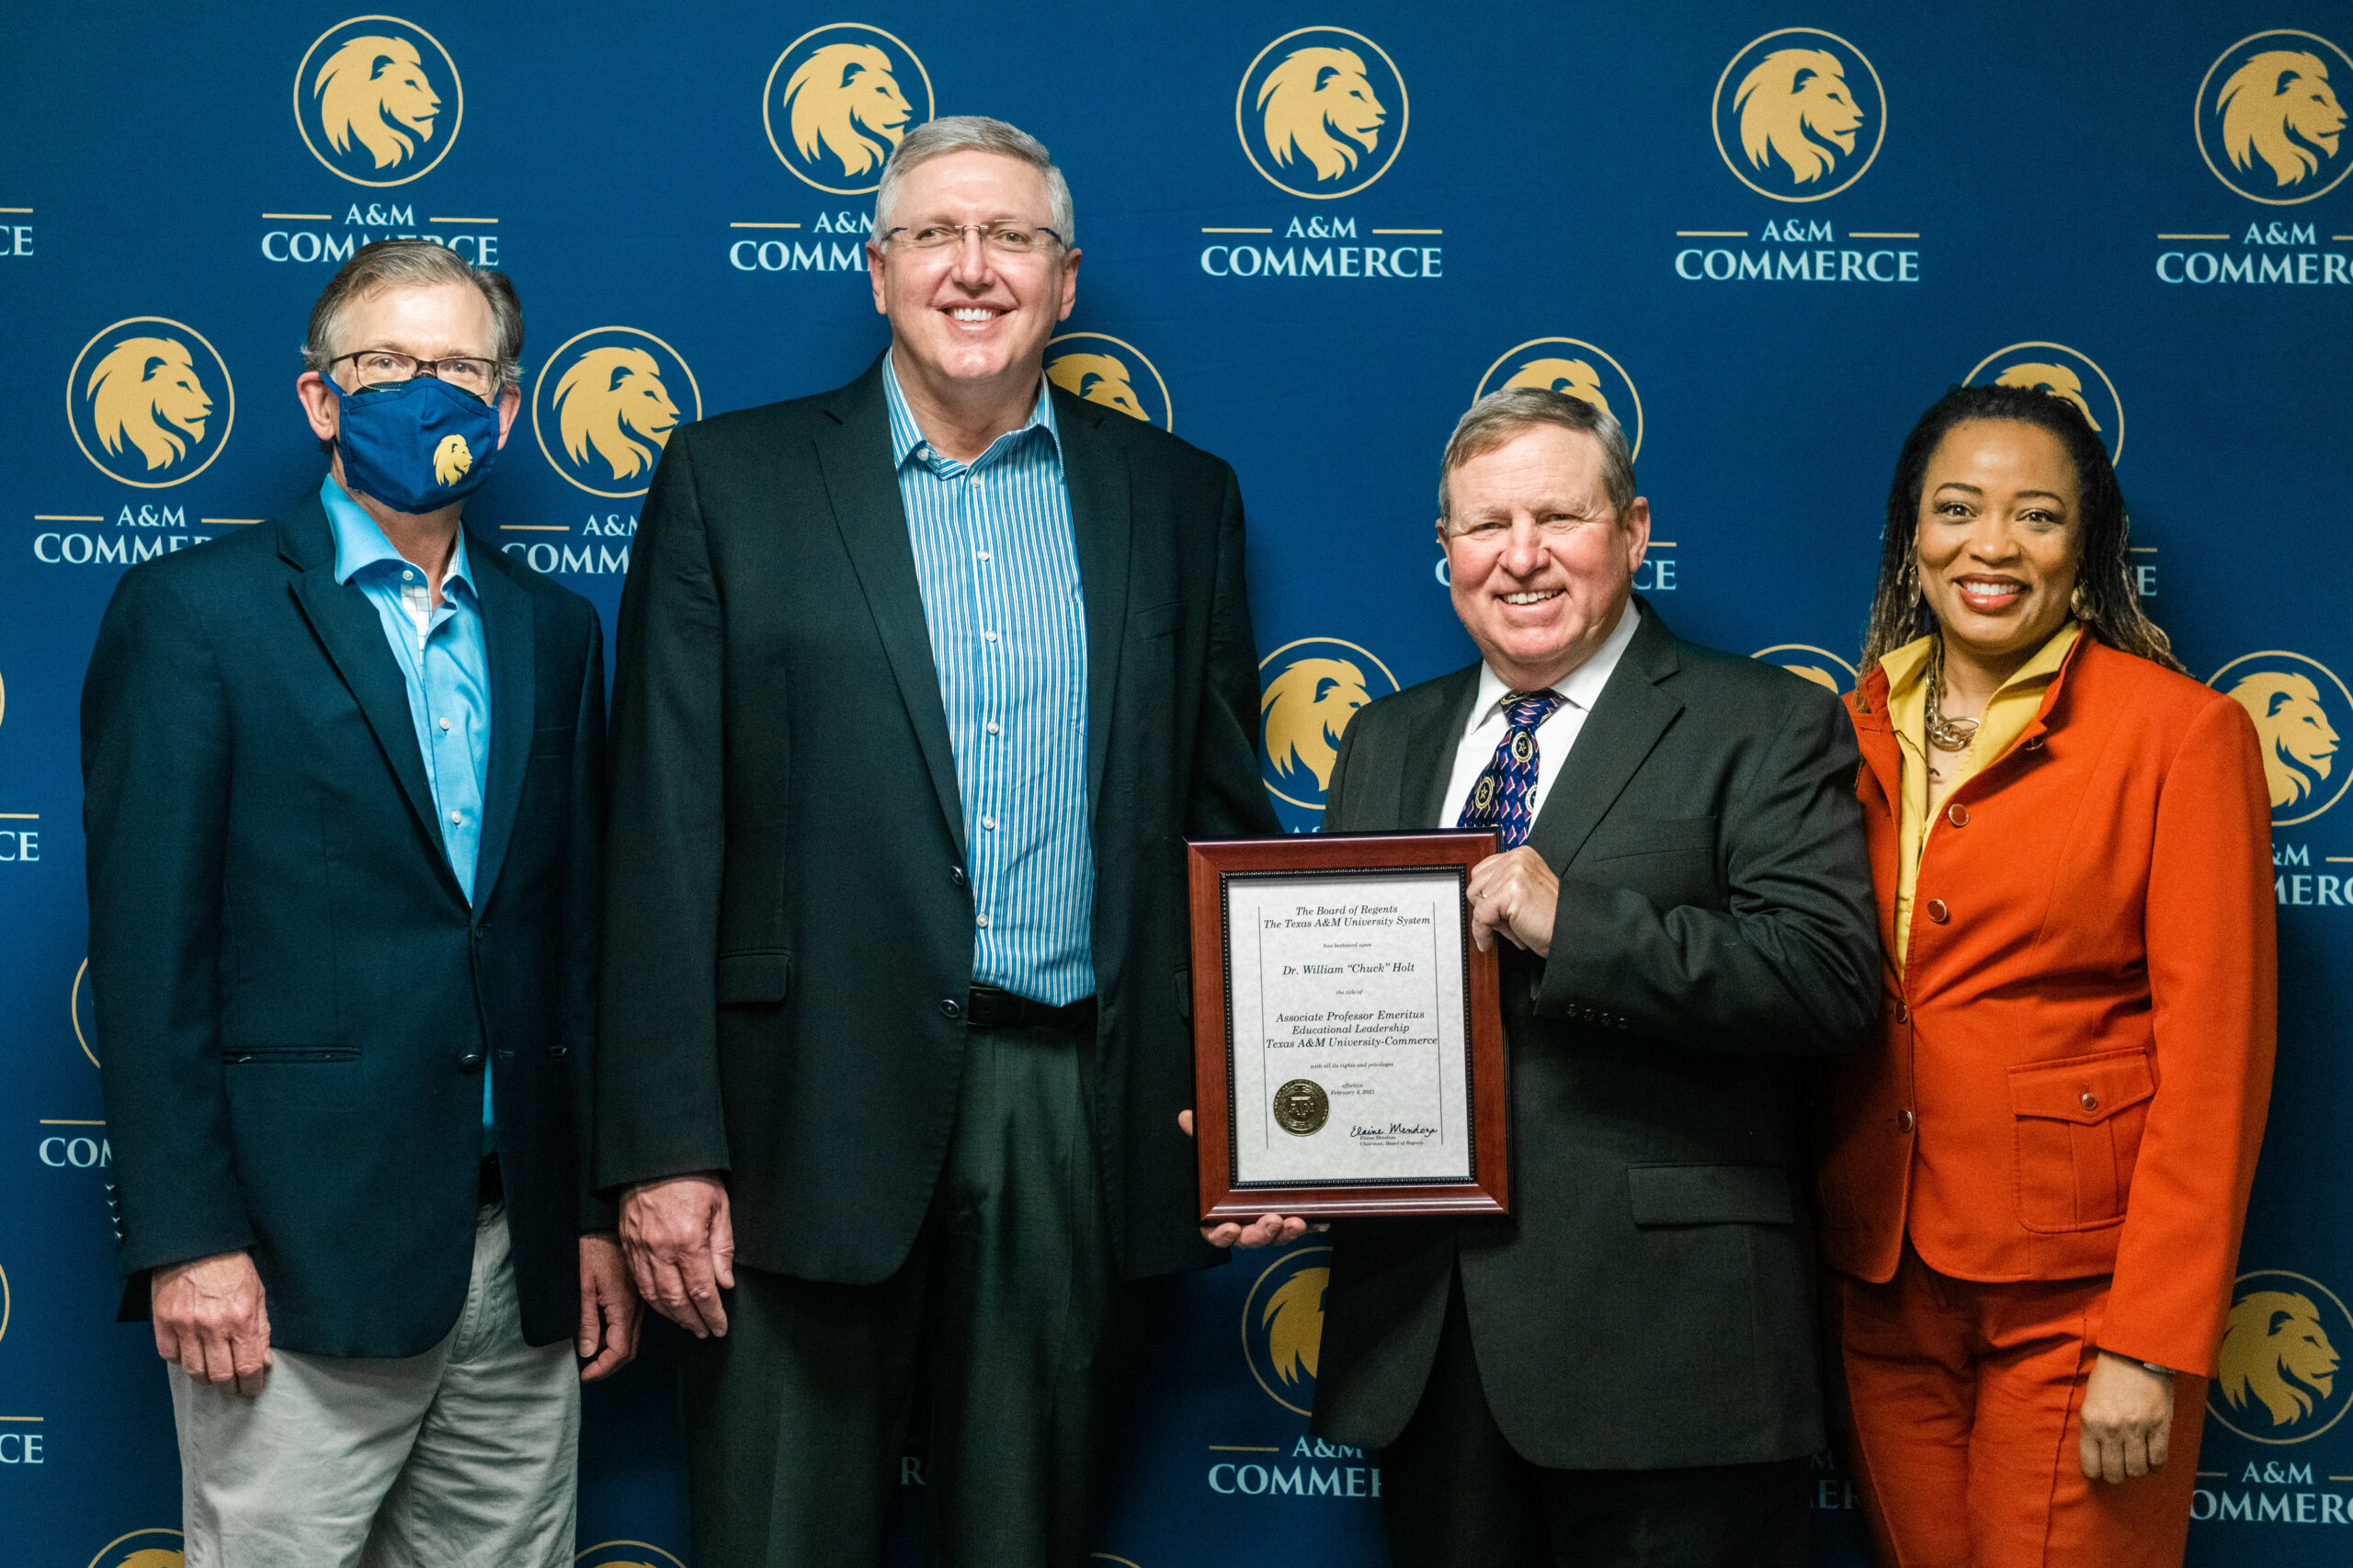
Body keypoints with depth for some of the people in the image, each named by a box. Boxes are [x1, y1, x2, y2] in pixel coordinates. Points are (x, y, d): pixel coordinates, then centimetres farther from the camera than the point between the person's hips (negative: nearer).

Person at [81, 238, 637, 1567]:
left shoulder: (553, 631, 14)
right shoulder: (192, 614, -1)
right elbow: (149, 951, -6)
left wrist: (601, 1211, 10)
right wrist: (185, 1241, -11)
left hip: (523, 1259, 5)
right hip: (297, 1266, -4)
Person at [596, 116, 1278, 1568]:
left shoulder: (1177, 498, 11)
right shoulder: (731, 481, 4)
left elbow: (1227, 819, 11)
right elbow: (665, 834, -1)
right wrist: (664, 1145, -7)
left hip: (1083, 1115, 2)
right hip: (818, 1112, -2)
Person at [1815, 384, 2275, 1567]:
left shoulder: (2182, 733, -8)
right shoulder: (1860, 732, 7)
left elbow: (2212, 1058, -11)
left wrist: (2151, 1346, -15)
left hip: (2074, 1290, -4)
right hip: (1882, 1281, 5)